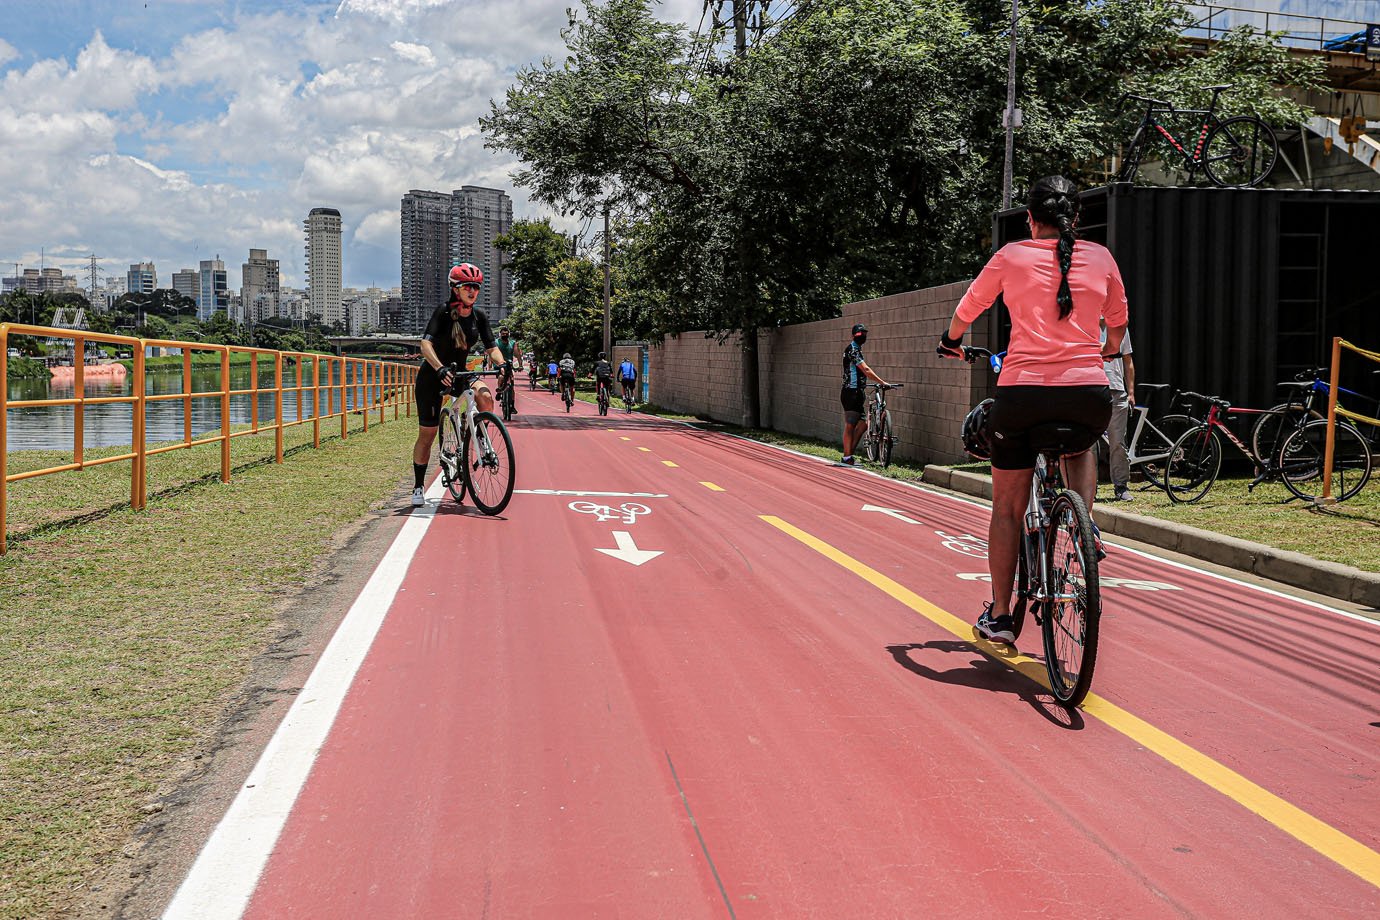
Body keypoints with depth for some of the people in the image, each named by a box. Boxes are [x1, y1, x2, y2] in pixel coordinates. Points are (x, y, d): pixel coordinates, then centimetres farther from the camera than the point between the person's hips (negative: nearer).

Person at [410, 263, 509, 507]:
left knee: (486, 396, -29)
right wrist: (440, 369, -44)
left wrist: (501, 363, -28)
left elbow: (491, 348, -5)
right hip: (432, 376, -3)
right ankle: (418, 487, 15)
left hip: (459, 372, 4)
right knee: (427, 434, 0)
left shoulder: (479, 316, -3)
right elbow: (426, 344, -27)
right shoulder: (444, 311, -17)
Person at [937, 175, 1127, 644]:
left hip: (1023, 391, -2)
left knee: (1008, 508, 13)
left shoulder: (1012, 256, 4)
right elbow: (1118, 325, 23)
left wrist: (952, 342, 40)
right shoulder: (1100, 258, 9)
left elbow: (968, 308, 19)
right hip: (1089, 394, 2)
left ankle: (1000, 616, 17)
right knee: (1079, 447, 38)